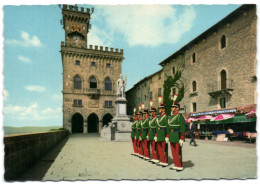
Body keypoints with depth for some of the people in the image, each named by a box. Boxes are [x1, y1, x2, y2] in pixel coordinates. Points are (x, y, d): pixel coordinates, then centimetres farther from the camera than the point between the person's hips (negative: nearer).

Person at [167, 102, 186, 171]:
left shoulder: (180, 116, -10)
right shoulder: (170, 117, 13)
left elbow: (183, 128, -14)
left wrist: (182, 139, -18)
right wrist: (167, 136, 16)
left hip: (178, 137, -7)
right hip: (171, 137, 7)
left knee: (178, 152, 0)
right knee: (173, 152, 11)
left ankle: (180, 166, 12)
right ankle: (176, 165, 22)